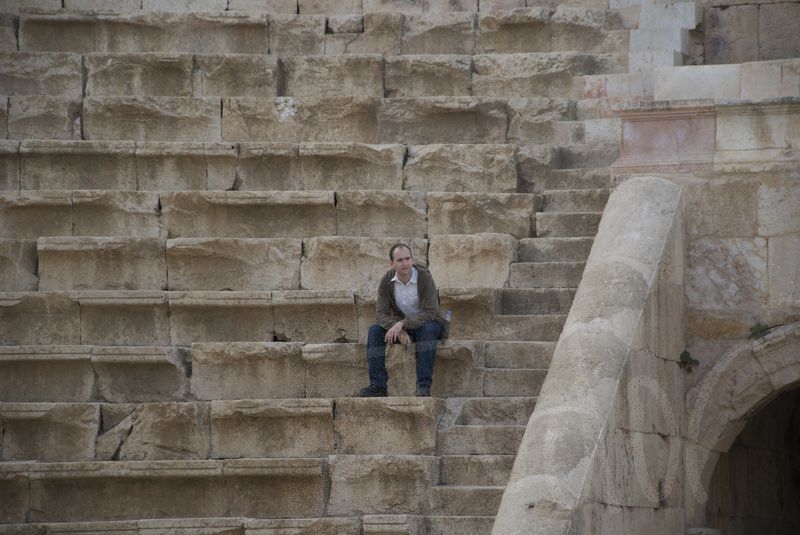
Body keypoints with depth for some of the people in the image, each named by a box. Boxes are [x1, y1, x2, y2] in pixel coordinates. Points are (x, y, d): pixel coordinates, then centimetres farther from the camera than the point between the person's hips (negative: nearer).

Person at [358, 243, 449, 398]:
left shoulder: (424, 277, -21)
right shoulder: (387, 281, -11)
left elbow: (429, 312, -28)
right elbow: (381, 313, -14)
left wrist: (402, 324, -39)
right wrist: (399, 330, -34)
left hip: (426, 322, -4)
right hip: (400, 325, 4)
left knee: (428, 329, -38)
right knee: (374, 331, -21)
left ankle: (424, 386, -39)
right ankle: (378, 386, -25)